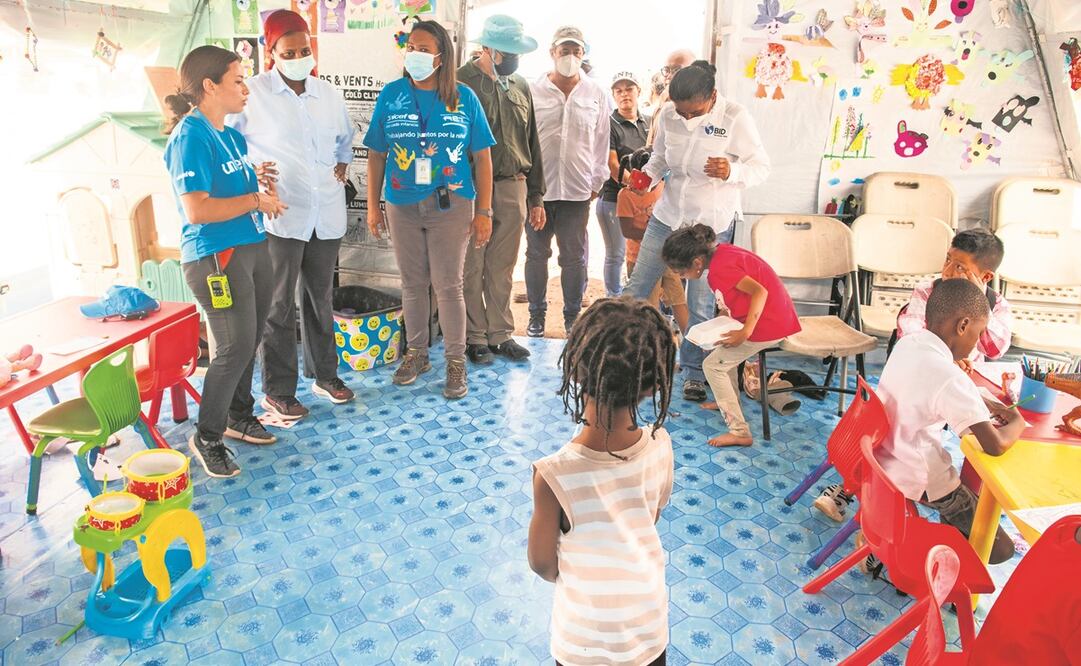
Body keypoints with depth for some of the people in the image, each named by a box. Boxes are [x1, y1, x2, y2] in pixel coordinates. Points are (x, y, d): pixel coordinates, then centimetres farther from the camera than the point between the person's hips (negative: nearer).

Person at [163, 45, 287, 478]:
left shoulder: (232, 135, 14)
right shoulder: (190, 138, -14)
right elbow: (197, 210, -23)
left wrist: (265, 190, 9)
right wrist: (255, 201, -15)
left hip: (251, 247, 9)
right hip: (215, 256, -9)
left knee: (248, 342, 14)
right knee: (234, 348, -6)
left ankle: (239, 417, 32)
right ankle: (207, 438, 12)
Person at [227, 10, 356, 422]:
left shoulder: (328, 95, 11)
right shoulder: (252, 94, -4)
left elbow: (345, 139, 26)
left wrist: (342, 167, 10)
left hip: (327, 215, 5)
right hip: (279, 216, -4)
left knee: (320, 298, 16)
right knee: (279, 306, 3)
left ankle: (324, 373, 31)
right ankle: (278, 391, 14)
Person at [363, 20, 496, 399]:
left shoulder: (464, 98, 0)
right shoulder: (391, 94, 4)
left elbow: (482, 157, 0)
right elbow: (377, 154, 6)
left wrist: (484, 212, -4)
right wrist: (373, 206, 3)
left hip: (451, 206, -2)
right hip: (402, 206, 2)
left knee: (448, 285, 0)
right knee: (412, 283, 11)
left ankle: (456, 361, 14)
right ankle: (417, 353, 27)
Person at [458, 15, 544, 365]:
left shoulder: (520, 86, 13)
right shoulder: (461, 83, -4)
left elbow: (532, 143, 16)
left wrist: (536, 197, 14)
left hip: (513, 188, 4)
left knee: (503, 269, 10)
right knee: (472, 269, 2)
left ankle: (500, 334, 21)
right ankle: (475, 337, 15)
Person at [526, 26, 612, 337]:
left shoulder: (596, 95, 6)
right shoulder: (532, 91, 2)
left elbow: (601, 142, 9)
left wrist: (596, 182, 6)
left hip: (577, 190, 1)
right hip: (537, 187, 0)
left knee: (574, 258, 6)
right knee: (536, 254, 9)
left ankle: (573, 316, 21)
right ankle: (537, 314, 23)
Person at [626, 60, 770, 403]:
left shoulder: (735, 118, -14)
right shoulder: (668, 114, -3)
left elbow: (762, 166, -9)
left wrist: (731, 172, -30)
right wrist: (648, 176, -10)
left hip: (711, 223, -3)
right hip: (667, 216, 4)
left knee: (700, 303, 3)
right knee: (636, 288, 4)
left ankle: (694, 373, 20)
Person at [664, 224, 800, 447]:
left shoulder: (720, 269, -22)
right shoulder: (720, 251, 6)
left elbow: (759, 292, -27)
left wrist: (744, 333, -26)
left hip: (769, 325, -10)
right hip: (778, 315, 10)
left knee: (713, 365, -3)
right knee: (723, 347, 28)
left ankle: (740, 432, -3)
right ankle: (729, 400, 41)